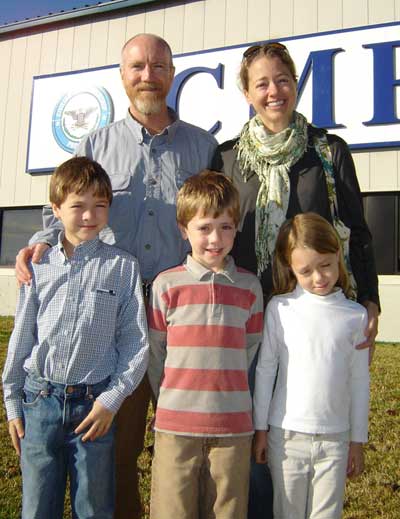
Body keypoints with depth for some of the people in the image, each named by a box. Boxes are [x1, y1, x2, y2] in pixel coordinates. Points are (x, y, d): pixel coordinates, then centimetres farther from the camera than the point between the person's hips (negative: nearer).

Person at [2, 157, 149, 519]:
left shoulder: (123, 266, -3)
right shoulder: (40, 267, 4)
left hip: (95, 404, -2)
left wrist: (112, 398, -9)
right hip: (39, 400, 2)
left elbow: (136, 343, -3)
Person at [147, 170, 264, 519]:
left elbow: (250, 348, 11)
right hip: (175, 423, -1)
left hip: (233, 424, 2)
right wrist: (167, 402, 6)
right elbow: (155, 352, 5)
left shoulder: (249, 286, 3)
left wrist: (227, 389, 9)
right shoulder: (167, 284, -2)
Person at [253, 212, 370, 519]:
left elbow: (359, 381, 4)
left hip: (336, 439, 1)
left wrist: (358, 440, 7)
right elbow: (265, 370, -1)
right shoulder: (280, 307, -5)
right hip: (286, 435, -1)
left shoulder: (355, 315, -1)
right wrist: (260, 428, 1)